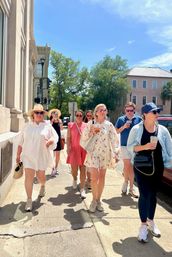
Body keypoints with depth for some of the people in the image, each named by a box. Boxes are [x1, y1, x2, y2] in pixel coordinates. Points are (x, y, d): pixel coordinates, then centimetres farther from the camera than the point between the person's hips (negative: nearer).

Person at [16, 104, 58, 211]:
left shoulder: (47, 125, -1)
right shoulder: (27, 126, 3)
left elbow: (55, 137, 1)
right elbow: (21, 142, 7)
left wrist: (50, 141, -21)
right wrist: (18, 155, 7)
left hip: (41, 155, 0)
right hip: (28, 156, 1)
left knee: (40, 175, 13)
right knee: (29, 177, -5)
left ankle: (43, 186, 48)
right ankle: (29, 200, 6)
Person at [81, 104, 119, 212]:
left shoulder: (109, 125, 2)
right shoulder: (91, 124, 1)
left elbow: (115, 140, 2)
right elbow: (84, 138, 4)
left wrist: (115, 154, -5)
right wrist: (92, 132, -12)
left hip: (105, 153, 2)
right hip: (93, 153, -2)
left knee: (102, 177, 8)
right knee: (94, 177, -10)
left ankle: (98, 200, 24)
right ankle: (94, 200, 11)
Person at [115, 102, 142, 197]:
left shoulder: (139, 119, 2)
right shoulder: (121, 119, 4)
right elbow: (116, 132, 5)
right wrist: (123, 127, -11)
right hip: (124, 146, 0)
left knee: (132, 167, 6)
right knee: (127, 166, 6)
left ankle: (131, 188, 15)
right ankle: (126, 182, 29)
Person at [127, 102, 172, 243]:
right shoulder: (136, 129, -7)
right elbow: (130, 147, -7)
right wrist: (145, 147, -21)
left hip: (157, 167, 3)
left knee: (153, 195, 15)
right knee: (144, 195, -3)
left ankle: (151, 221, 36)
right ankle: (143, 225, 14)